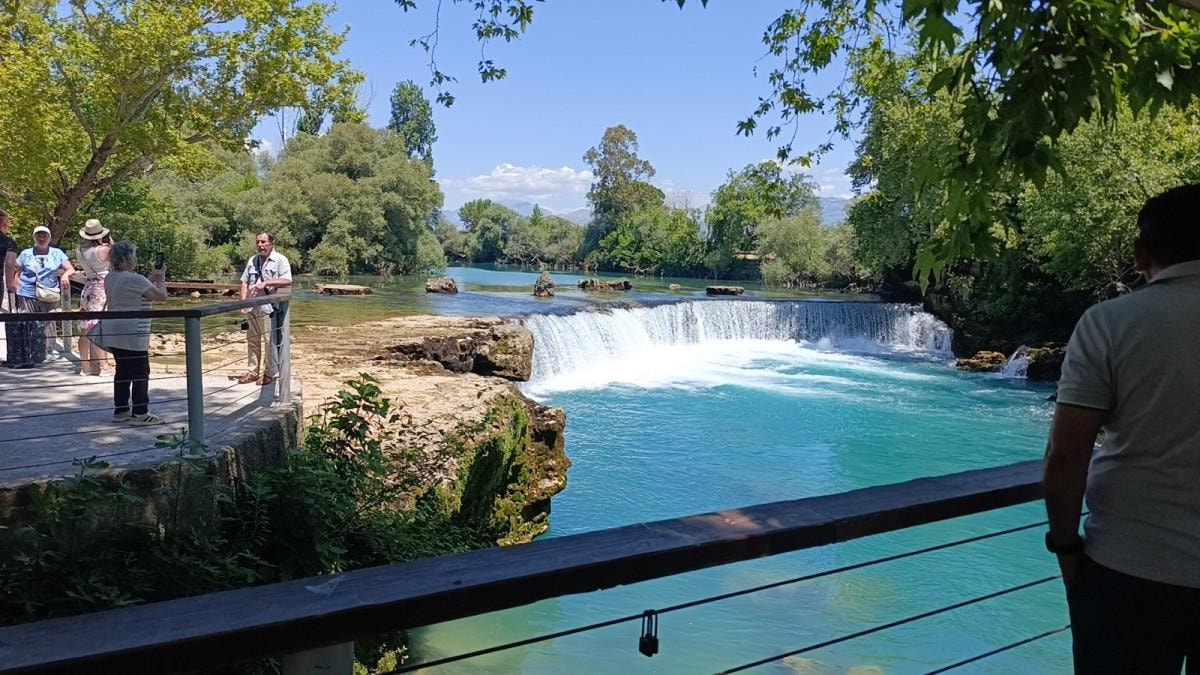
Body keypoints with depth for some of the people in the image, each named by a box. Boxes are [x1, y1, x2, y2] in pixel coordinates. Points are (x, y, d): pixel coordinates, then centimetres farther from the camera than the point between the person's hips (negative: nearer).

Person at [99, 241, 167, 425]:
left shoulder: (110, 278, 12)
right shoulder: (134, 279, -17)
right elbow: (161, 295, -16)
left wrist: (152, 279, 18)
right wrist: (161, 279, 0)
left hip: (113, 332, 9)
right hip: (131, 333, -9)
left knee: (123, 370, 15)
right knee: (140, 372, -2)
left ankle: (120, 410, 20)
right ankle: (140, 413, -1)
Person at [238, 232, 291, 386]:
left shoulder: (280, 260, -3)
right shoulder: (252, 260, 16)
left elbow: (287, 281, -14)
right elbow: (245, 282, 15)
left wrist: (266, 283, -20)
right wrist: (243, 301, 2)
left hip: (269, 307, -6)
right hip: (251, 308, 6)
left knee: (270, 341, -2)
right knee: (252, 340, 11)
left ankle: (270, 373, 7)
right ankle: (252, 372, 19)